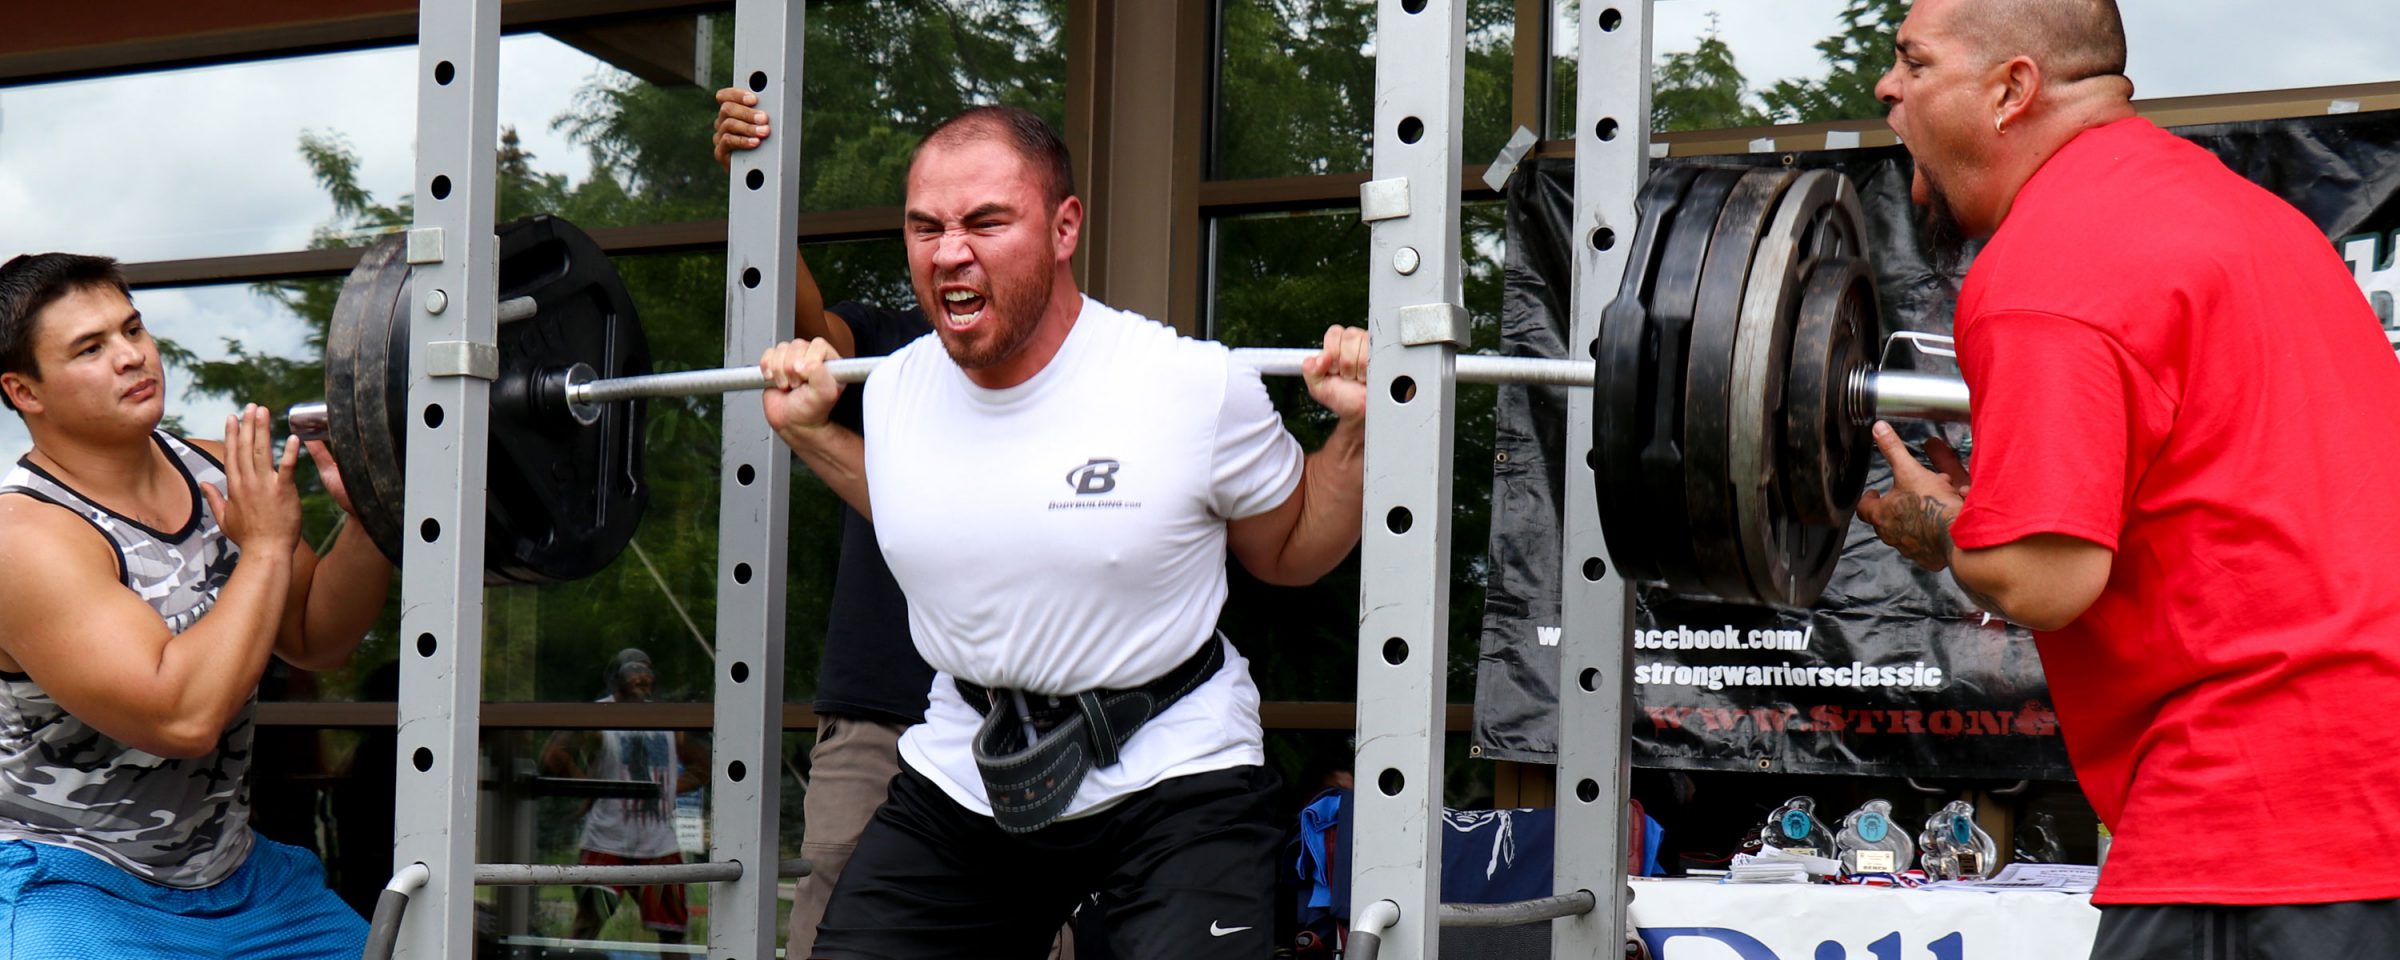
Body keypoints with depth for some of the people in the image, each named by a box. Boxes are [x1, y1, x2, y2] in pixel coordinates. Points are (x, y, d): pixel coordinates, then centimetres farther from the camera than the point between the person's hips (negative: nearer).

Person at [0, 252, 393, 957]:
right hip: (73, 890, -7)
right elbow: (183, 717, -30)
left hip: (232, 872, 7)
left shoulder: (216, 472, 1)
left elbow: (316, 640, 12)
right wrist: (267, 547, -23)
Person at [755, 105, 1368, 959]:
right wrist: (806, 428, 14)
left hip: (1170, 780, -5)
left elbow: (1289, 553, 3)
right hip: (962, 773, 5)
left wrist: (1360, 427, -12)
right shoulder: (896, 390, -2)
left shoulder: (1196, 389, -16)